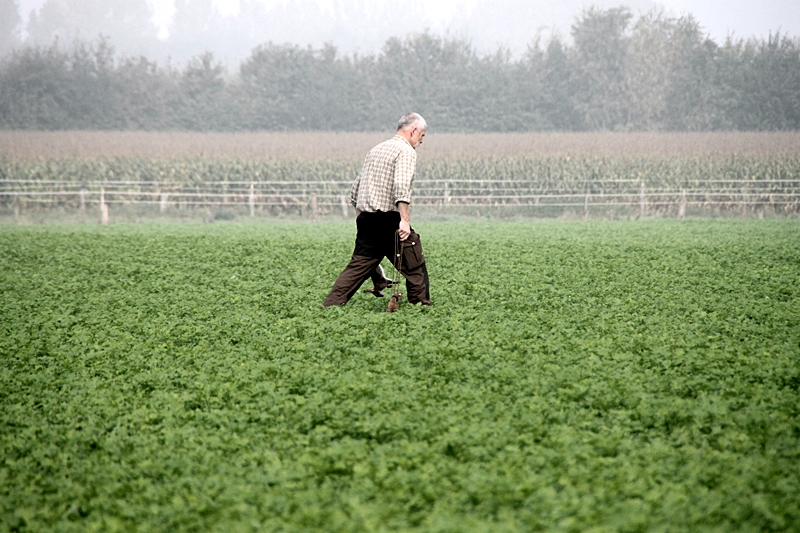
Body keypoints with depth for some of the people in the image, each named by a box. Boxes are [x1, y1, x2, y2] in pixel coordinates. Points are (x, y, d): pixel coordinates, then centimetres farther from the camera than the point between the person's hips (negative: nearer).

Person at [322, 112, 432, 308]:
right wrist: (405, 220, -26)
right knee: (414, 266, 4)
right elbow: (401, 186, -21)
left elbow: (356, 186, 21)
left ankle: (330, 305, 2)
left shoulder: (376, 150, 20)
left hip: (365, 218, 8)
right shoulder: (406, 151, -5)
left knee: (358, 265, 9)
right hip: (388, 219, -8)